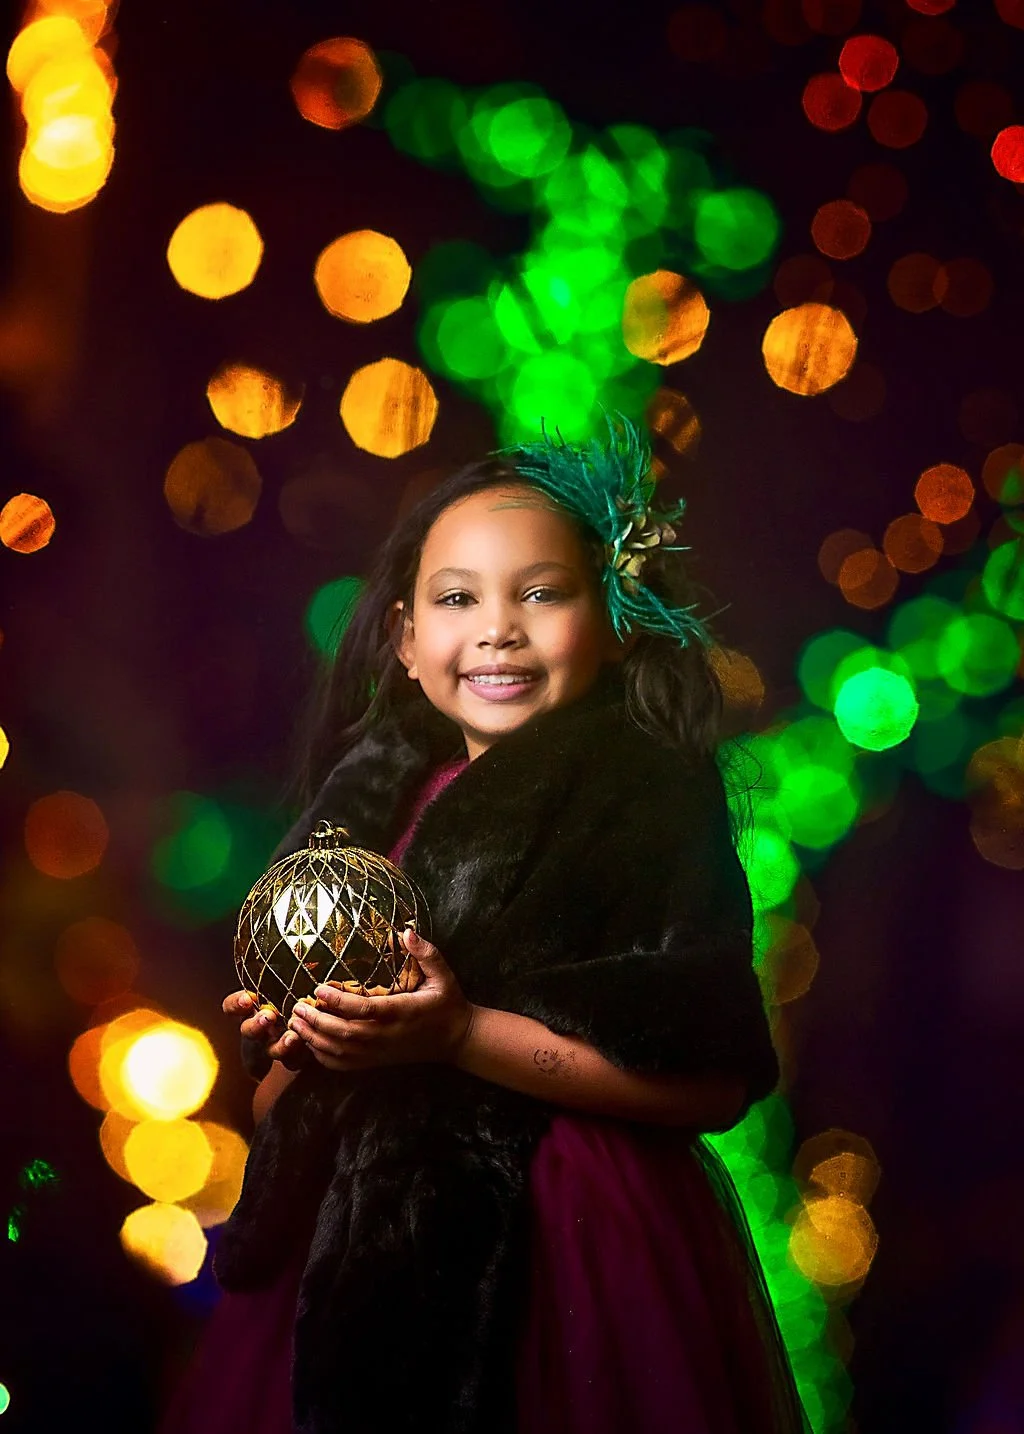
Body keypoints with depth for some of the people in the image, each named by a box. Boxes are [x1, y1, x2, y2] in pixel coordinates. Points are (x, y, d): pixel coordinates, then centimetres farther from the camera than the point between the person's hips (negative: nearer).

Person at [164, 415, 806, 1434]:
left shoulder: (652, 798, -10)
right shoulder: (382, 801, 9)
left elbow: (713, 1083, -19)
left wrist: (461, 1036, -23)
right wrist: (289, 1046, -2)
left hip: (570, 1253, -5)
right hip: (369, 1230, 6)